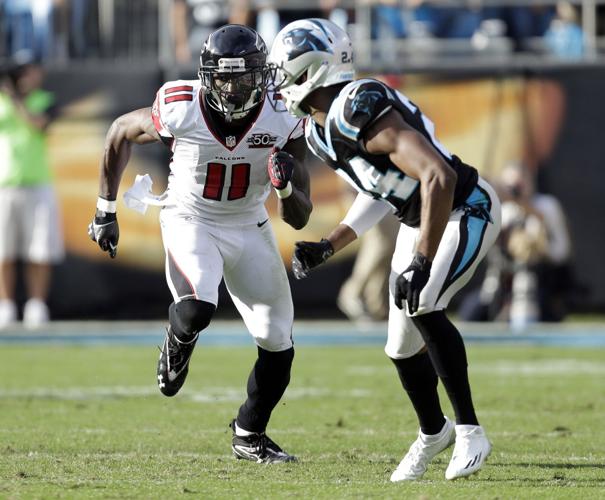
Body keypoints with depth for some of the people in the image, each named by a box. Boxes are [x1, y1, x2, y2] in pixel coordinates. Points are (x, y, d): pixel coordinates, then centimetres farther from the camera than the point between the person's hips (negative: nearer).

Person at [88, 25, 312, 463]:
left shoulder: (282, 125, -19)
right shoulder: (180, 110, -24)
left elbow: (300, 219, -12)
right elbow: (121, 133, -1)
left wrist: (287, 186, -35)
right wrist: (105, 210, 3)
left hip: (249, 228, 3)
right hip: (190, 222, -3)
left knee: (278, 343, 3)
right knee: (197, 308, -31)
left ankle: (249, 435, 27)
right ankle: (176, 348, 7)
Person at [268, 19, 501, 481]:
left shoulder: (361, 110, -31)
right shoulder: (321, 130, 0)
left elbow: (439, 177, -37)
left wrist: (422, 263, -37)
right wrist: (327, 247, 8)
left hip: (465, 212, -9)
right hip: (417, 221, 9)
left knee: (421, 306, -30)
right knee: (402, 346, 11)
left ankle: (469, 431, -18)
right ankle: (433, 433, 37)